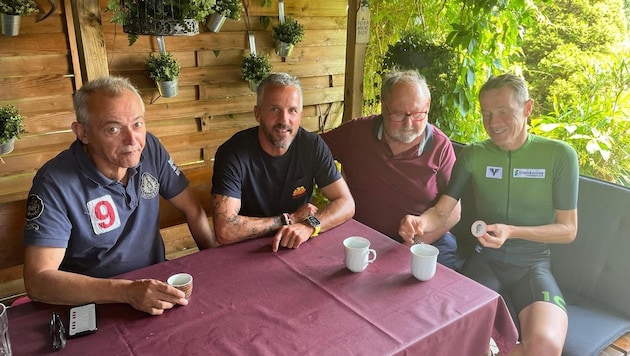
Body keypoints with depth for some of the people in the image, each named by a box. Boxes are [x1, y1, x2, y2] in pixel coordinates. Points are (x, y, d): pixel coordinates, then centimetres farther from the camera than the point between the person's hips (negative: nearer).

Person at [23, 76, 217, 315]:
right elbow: (37, 280, -23)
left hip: (155, 283, 5)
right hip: (93, 303, -4)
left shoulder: (150, 149, -7)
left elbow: (192, 210, 5)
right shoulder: (55, 183, -19)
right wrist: (126, 291, -33)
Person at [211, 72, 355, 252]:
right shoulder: (232, 153, -16)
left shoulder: (313, 145, -6)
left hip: (300, 249, 3)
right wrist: (290, 219, -17)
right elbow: (224, 230, -24)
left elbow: (347, 204, -6)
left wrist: (309, 225, -24)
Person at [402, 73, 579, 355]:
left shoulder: (559, 155, -4)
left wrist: (512, 231, -19)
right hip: (485, 260, 0)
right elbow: (441, 212, -1)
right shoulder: (472, 155, 1)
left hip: (533, 265, 0)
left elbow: (567, 230, -1)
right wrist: (420, 221, -25)